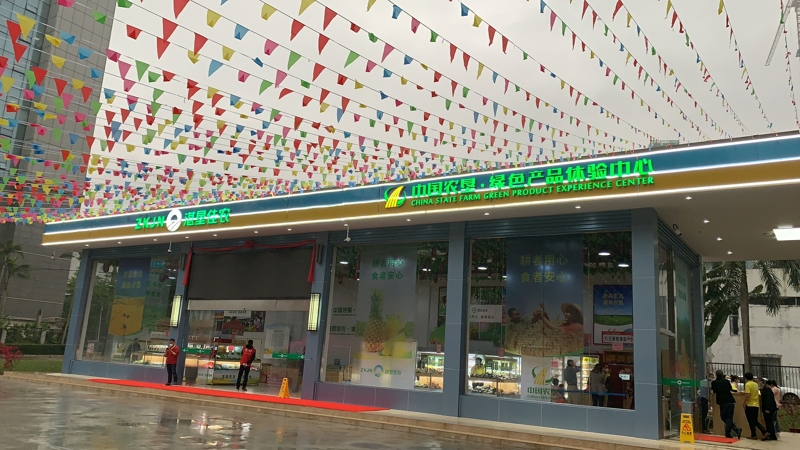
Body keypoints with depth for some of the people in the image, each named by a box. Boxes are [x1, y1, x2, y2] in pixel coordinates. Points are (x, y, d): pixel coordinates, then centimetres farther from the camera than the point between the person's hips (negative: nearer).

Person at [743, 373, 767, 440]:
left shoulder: (747, 384, -12)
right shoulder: (756, 384, 11)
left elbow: (748, 395, -20)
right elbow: (758, 394, 18)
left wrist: (744, 403, -12)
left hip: (750, 405, -7)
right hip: (756, 405, 7)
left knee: (751, 421, 2)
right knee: (755, 421, 14)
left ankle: (753, 435, 6)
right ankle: (765, 432, 3)